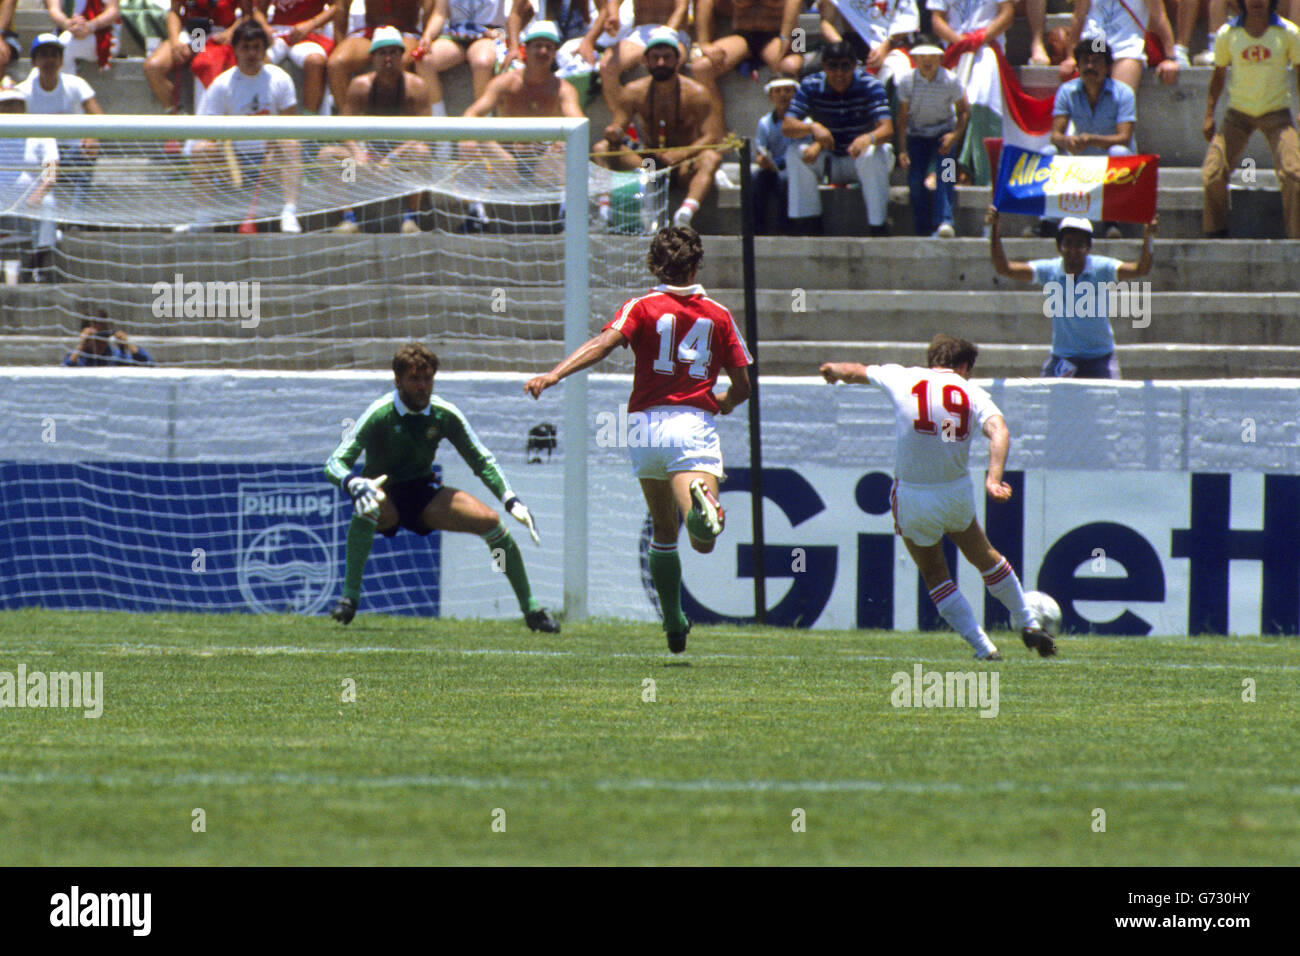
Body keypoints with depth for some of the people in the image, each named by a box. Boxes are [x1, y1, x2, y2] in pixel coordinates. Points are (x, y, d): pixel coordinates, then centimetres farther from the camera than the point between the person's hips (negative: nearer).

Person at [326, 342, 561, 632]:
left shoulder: (444, 414, -8)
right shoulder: (380, 414, -19)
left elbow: (482, 461, 2)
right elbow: (335, 464, -22)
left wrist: (511, 501, -11)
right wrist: (355, 484, -46)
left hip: (425, 494, 3)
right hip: (385, 495, -3)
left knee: (489, 521, -17)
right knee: (368, 507, -41)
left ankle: (530, 608, -3)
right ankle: (350, 595, -32)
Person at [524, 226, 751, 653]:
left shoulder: (643, 307, 5)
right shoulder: (717, 315, 10)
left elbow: (604, 343, -15)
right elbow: (742, 385, 12)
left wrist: (552, 376, -24)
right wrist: (722, 403, 35)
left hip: (647, 423, 1)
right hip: (696, 425, -1)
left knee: (663, 533, 20)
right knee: (703, 541, -17)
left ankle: (674, 626, 23)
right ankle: (700, 502, -51)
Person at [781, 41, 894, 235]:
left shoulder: (869, 86, -16)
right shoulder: (811, 86, -10)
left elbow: (887, 130, -28)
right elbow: (787, 126, -20)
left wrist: (868, 138, -53)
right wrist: (813, 128, -43)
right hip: (830, 161, 2)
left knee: (871, 155, -36)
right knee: (797, 151, -25)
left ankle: (879, 226, -28)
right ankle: (807, 223, -19)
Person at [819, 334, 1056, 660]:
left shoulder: (902, 379, 1)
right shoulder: (972, 393, 0)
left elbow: (856, 372, 20)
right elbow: (998, 430, -19)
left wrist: (833, 370, 42)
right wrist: (993, 479, -29)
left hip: (912, 499, -1)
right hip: (957, 494, 1)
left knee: (934, 575, 18)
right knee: (985, 557, 26)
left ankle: (983, 646, 12)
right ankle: (1028, 624, 34)